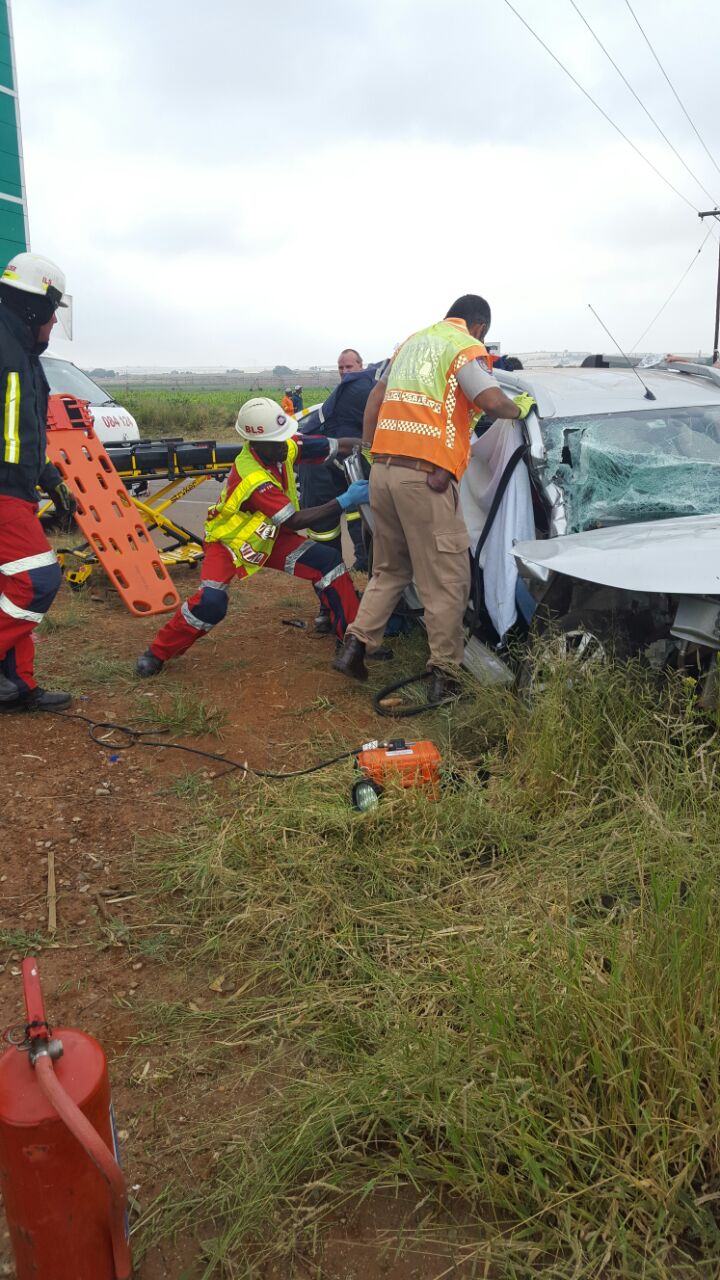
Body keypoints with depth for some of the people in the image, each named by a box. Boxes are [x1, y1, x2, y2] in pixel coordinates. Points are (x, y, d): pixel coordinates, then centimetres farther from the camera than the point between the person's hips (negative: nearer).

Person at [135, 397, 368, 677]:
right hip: (229, 539, -6)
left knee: (328, 562, -11)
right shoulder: (251, 478, -36)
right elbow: (294, 521, -35)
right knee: (211, 604, -26)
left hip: (269, 534, 6)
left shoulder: (286, 446, -17)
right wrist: (345, 501, -37)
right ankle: (158, 652, -2)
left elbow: (337, 446, -12)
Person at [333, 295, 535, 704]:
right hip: (424, 475, -7)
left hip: (383, 469, 7)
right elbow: (492, 402, -13)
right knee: (447, 581, 0)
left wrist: (370, 447, 28)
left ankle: (356, 644, 13)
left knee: (389, 570, 21)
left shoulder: (412, 341, 23)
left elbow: (376, 395, 25)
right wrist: (520, 408, 8)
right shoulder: (467, 347, 1)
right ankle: (445, 676, 3)